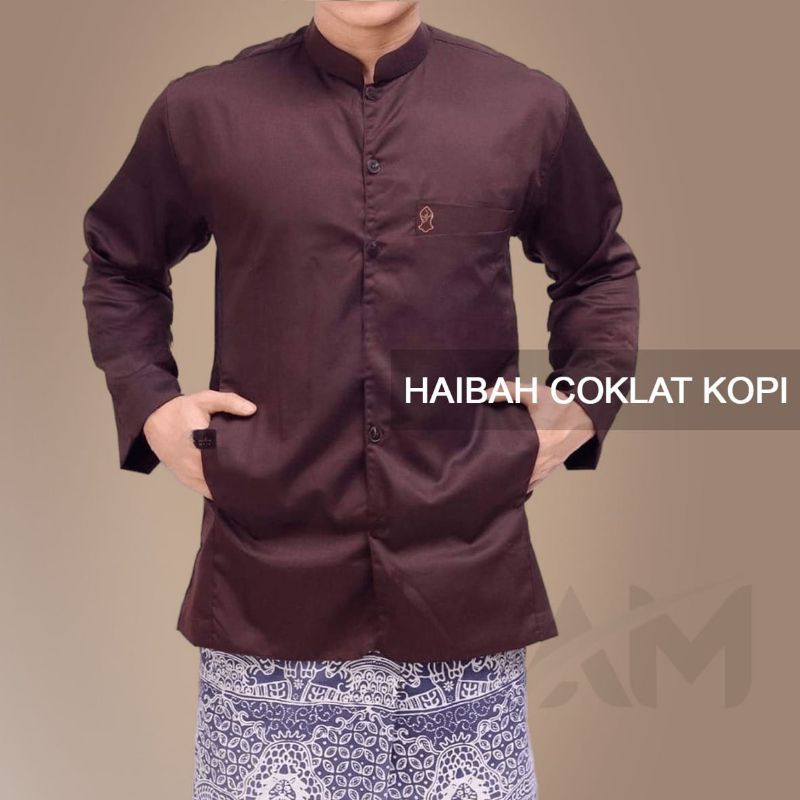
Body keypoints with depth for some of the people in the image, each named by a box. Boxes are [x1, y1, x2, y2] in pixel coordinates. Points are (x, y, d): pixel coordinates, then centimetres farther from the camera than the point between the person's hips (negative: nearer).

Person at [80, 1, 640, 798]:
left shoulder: (528, 109, 2)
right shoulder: (203, 111, 1)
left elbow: (600, 268, 19)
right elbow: (118, 263, 17)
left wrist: (582, 404, 4)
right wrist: (149, 406, 3)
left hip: (467, 582, 1)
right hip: (271, 583, 0)